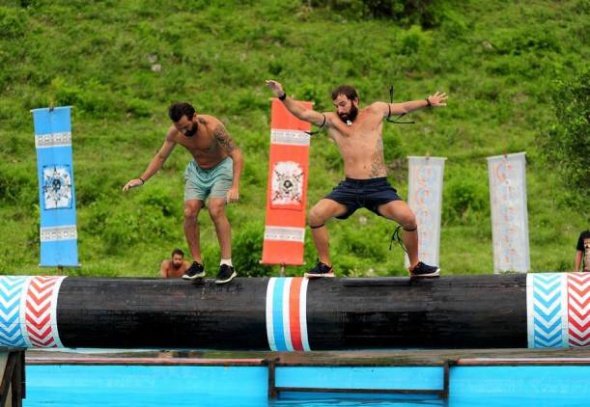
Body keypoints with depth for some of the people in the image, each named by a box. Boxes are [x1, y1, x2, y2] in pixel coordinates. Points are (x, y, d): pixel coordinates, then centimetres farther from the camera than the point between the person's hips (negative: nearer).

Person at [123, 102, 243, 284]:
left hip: (221, 168, -5)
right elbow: (160, 157, 1)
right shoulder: (174, 133, -17)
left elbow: (237, 155, -32)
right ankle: (197, 264, 0)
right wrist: (141, 179, -8)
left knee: (216, 211, -24)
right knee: (189, 213, -11)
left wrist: (235, 186, -43)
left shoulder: (212, 127, -32)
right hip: (197, 170, 5)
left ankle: (227, 264, -20)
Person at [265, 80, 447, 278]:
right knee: (315, 216, -17)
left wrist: (428, 102, 32)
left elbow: (403, 107, 23)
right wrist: (283, 97, -18)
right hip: (349, 187, 1)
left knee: (408, 218, -22)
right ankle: (325, 266, -1)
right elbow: (304, 113, -5)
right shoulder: (332, 121, 7)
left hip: (379, 187, -1)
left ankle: (415, 266, 1)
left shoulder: (375, 111, 9)